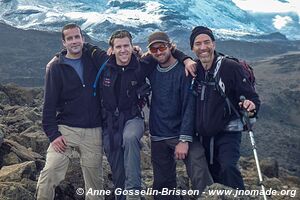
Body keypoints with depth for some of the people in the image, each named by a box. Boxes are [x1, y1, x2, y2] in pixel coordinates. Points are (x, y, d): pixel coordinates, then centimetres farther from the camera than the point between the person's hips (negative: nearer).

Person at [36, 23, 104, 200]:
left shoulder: (94, 60, 8)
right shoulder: (56, 68, 1)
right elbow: (50, 104, -2)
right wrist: (53, 133, -10)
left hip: (94, 132, 2)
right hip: (66, 129, -2)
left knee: (95, 180, 8)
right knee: (50, 172, -16)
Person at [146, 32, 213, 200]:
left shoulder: (183, 70, -8)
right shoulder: (152, 70, 6)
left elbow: (189, 106, -14)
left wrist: (184, 139, -19)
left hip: (183, 135, -5)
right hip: (158, 138, 5)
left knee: (201, 178, -21)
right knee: (163, 185, 11)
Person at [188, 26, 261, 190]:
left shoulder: (231, 67, -13)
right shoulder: (194, 70, 1)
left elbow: (252, 97, -13)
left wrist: (251, 106, -37)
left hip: (228, 133, -5)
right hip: (205, 135, 6)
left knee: (228, 167, -28)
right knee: (215, 175, 14)